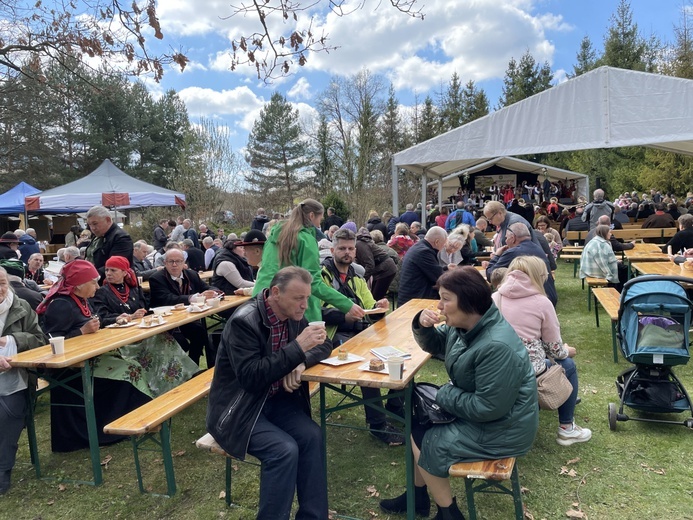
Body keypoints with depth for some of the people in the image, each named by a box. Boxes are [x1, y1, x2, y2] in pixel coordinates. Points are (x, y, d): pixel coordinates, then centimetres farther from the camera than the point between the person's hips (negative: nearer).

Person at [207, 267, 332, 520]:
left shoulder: (292, 315, -2)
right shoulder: (244, 321, -23)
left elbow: (325, 344, 6)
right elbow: (251, 377, -29)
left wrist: (302, 361, -16)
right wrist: (298, 348, -32)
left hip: (274, 400, 6)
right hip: (239, 409, -6)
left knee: (312, 436, -17)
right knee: (284, 449, -26)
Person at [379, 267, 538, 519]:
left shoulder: (497, 347, -32)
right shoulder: (465, 324, -3)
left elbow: (488, 408, -31)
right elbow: (435, 345, 13)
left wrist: (444, 394, -17)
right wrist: (423, 326, -10)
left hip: (500, 429, -9)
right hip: (477, 410, 10)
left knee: (426, 444, -6)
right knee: (416, 419, 10)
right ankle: (418, 495, 26)